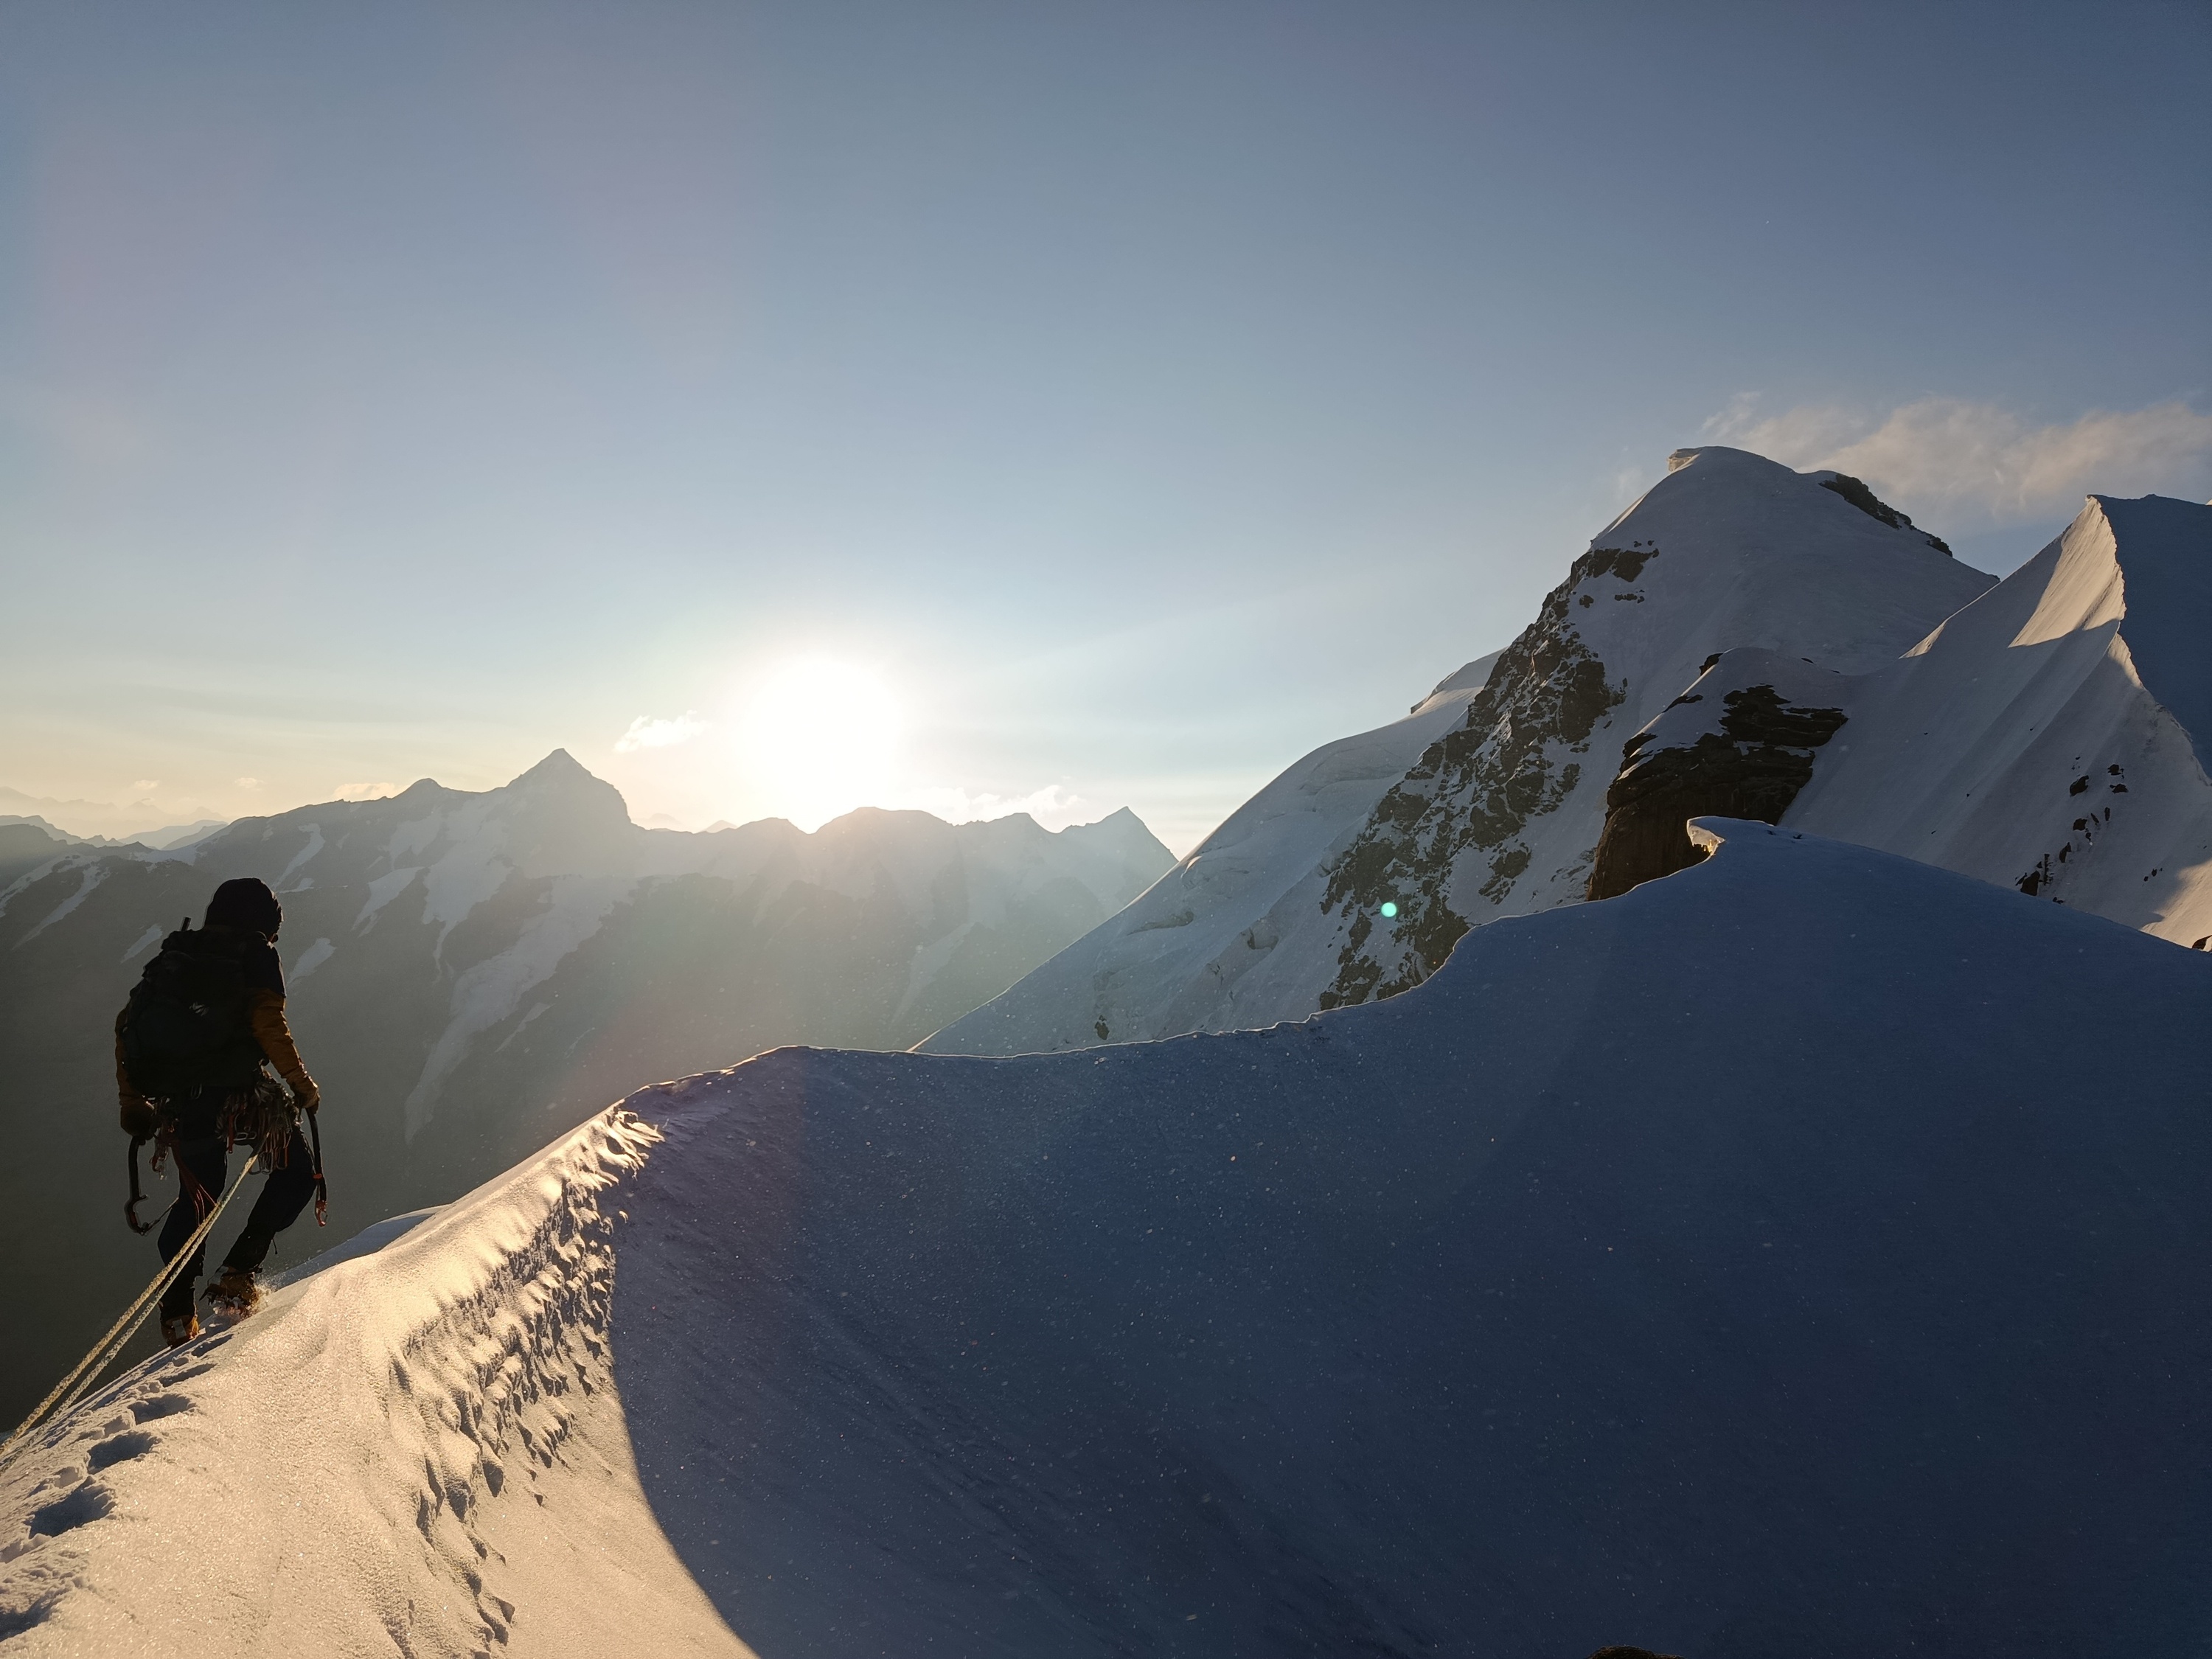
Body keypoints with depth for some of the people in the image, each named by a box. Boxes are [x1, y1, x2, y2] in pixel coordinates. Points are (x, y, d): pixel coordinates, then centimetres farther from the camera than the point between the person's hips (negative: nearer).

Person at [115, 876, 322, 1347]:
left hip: (181, 1104, 6)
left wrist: (132, 1102, 21)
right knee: (295, 1174, 13)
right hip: (239, 1094, -6)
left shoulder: (174, 954, 16)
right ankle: (237, 1278, 0)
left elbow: (126, 1023, 15)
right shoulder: (256, 954, -2)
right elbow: (269, 1025, -13)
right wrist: (303, 1085, -3)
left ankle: (177, 1316, 26)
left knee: (196, 1200, 23)